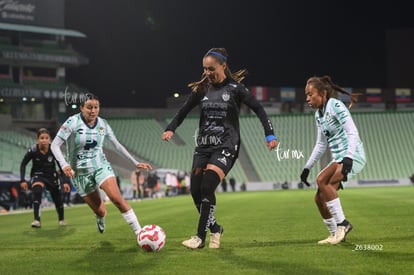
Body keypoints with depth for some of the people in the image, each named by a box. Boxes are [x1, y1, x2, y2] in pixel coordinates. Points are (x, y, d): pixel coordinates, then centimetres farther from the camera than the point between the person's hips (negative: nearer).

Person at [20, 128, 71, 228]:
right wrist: (22, 180, -14)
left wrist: (65, 182, -17)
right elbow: (23, 164, -8)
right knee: (36, 191, -31)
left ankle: (61, 219, 38)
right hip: (37, 175, -1)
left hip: (52, 176, 1)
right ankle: (37, 220, -31)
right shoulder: (33, 150, -21)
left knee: (57, 199, 7)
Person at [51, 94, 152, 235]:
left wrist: (136, 163, 8)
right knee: (100, 211, 0)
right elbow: (55, 145, -15)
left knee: (117, 198, -24)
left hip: (101, 166, 2)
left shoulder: (102, 124, -1)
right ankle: (100, 220, 39)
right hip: (80, 172, -1)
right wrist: (64, 164, -31)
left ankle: (139, 232, -22)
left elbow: (117, 145, 10)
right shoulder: (73, 122, -13)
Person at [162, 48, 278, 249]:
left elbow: (258, 109, -2)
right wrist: (170, 129, -8)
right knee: (196, 191, -2)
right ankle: (214, 229, 19)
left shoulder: (234, 88, -4)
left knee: (207, 188, -20)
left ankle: (200, 237, -13)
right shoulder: (202, 89, 6)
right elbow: (184, 111, 10)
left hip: (226, 146, -5)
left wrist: (270, 134, -10)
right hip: (204, 145, 5)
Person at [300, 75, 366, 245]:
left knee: (321, 180, -28)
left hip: (353, 157, -9)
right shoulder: (318, 114, 14)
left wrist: (348, 158, -33)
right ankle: (335, 234, 18)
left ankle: (342, 223, -20)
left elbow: (353, 133, -20)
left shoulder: (336, 106, -12)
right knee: (319, 198, 3)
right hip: (339, 160, 9)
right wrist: (307, 167, 20)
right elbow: (321, 145, 23)